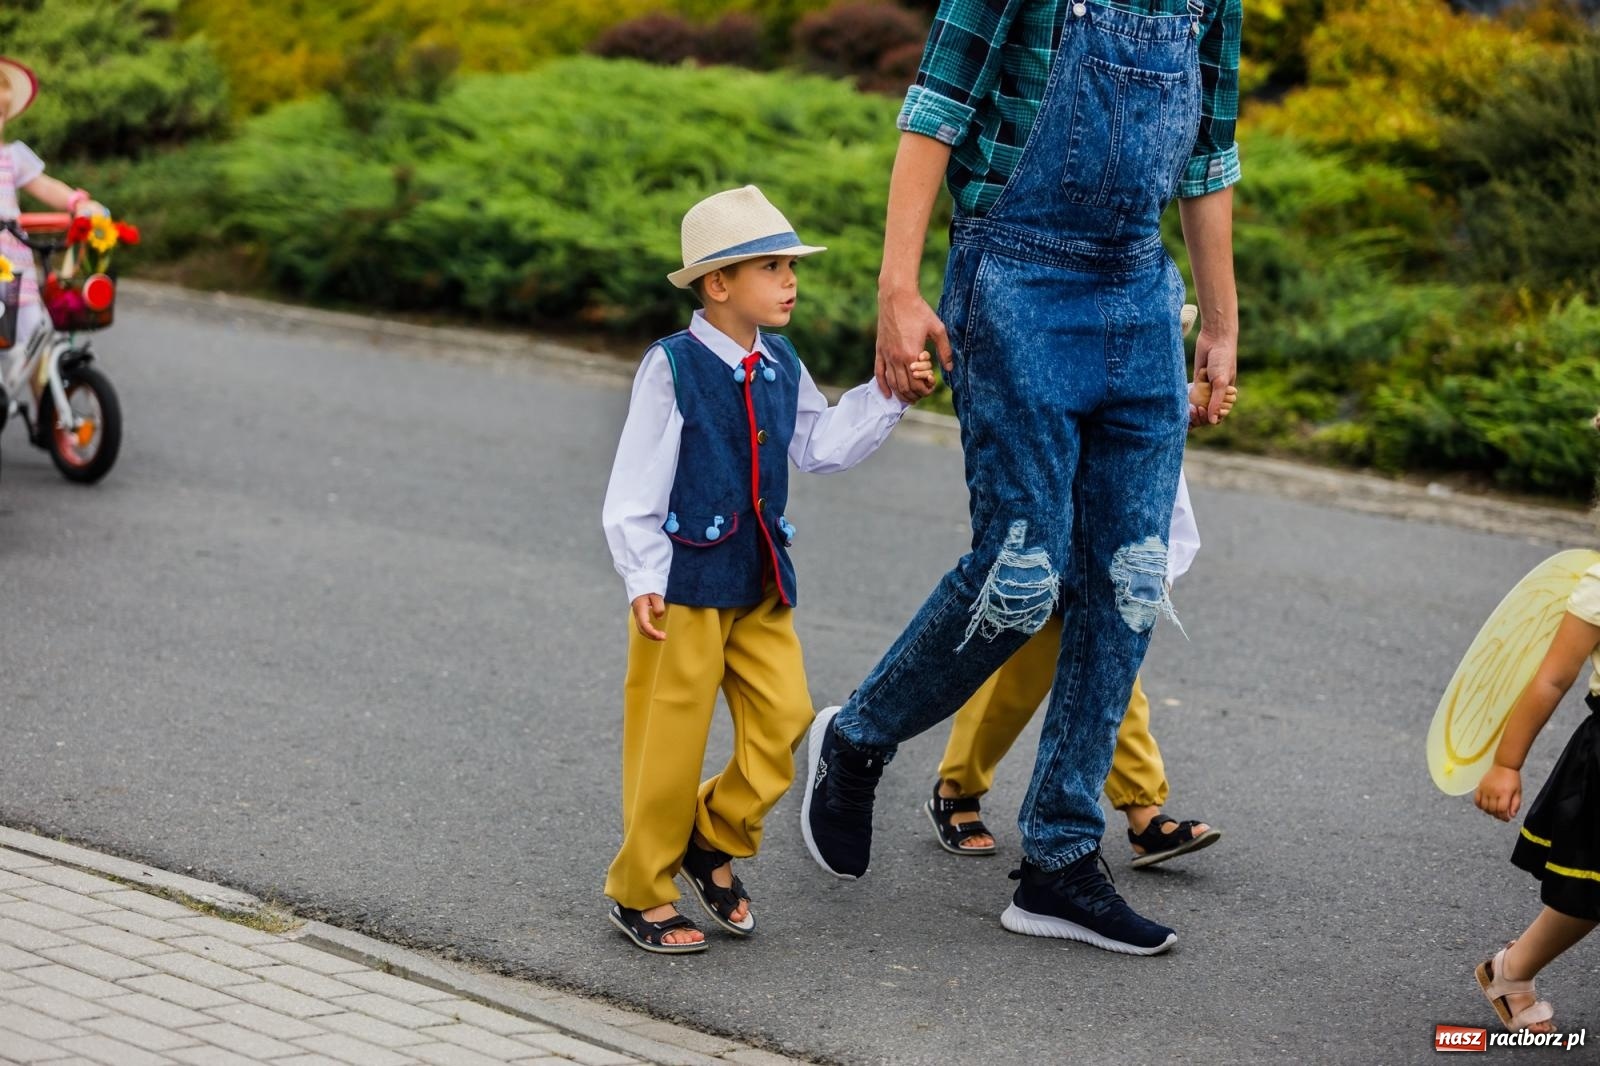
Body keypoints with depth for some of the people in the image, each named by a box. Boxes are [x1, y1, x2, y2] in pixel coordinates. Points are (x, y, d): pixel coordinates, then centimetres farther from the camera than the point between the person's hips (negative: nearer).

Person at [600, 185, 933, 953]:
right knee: (671, 737, -1)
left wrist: (887, 396, 5)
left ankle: (716, 841, 22)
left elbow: (820, 445, 15)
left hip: (760, 582, 6)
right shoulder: (672, 367, -12)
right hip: (685, 580, -6)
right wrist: (644, 581, -16)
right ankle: (639, 893, 13)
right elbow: (636, 483, -12)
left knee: (783, 717, 0)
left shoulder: (781, 368, 7)